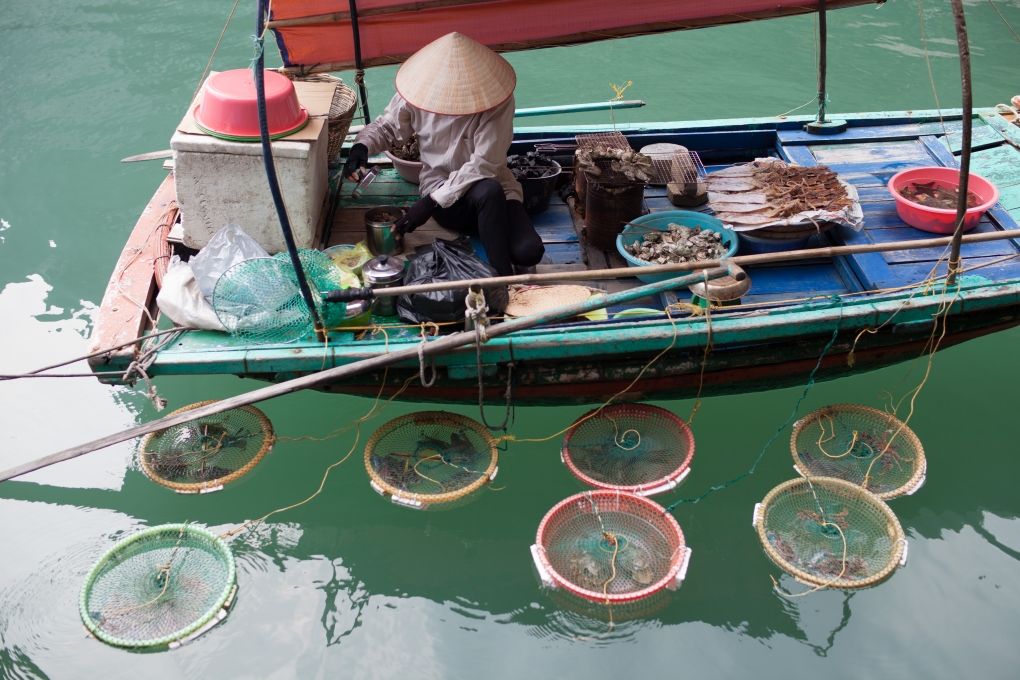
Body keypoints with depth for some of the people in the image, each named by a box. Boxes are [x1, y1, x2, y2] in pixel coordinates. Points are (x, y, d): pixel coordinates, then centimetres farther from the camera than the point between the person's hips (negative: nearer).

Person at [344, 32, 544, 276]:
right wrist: (361, 146, -17)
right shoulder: (419, 88, -11)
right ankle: (504, 280, -24)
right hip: (440, 187, 0)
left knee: (528, 251, -30)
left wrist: (431, 202, -27)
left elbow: (483, 165, -22)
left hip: (494, 187, 0)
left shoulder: (496, 99, -18)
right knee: (488, 191, -37)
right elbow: (386, 128, 7)